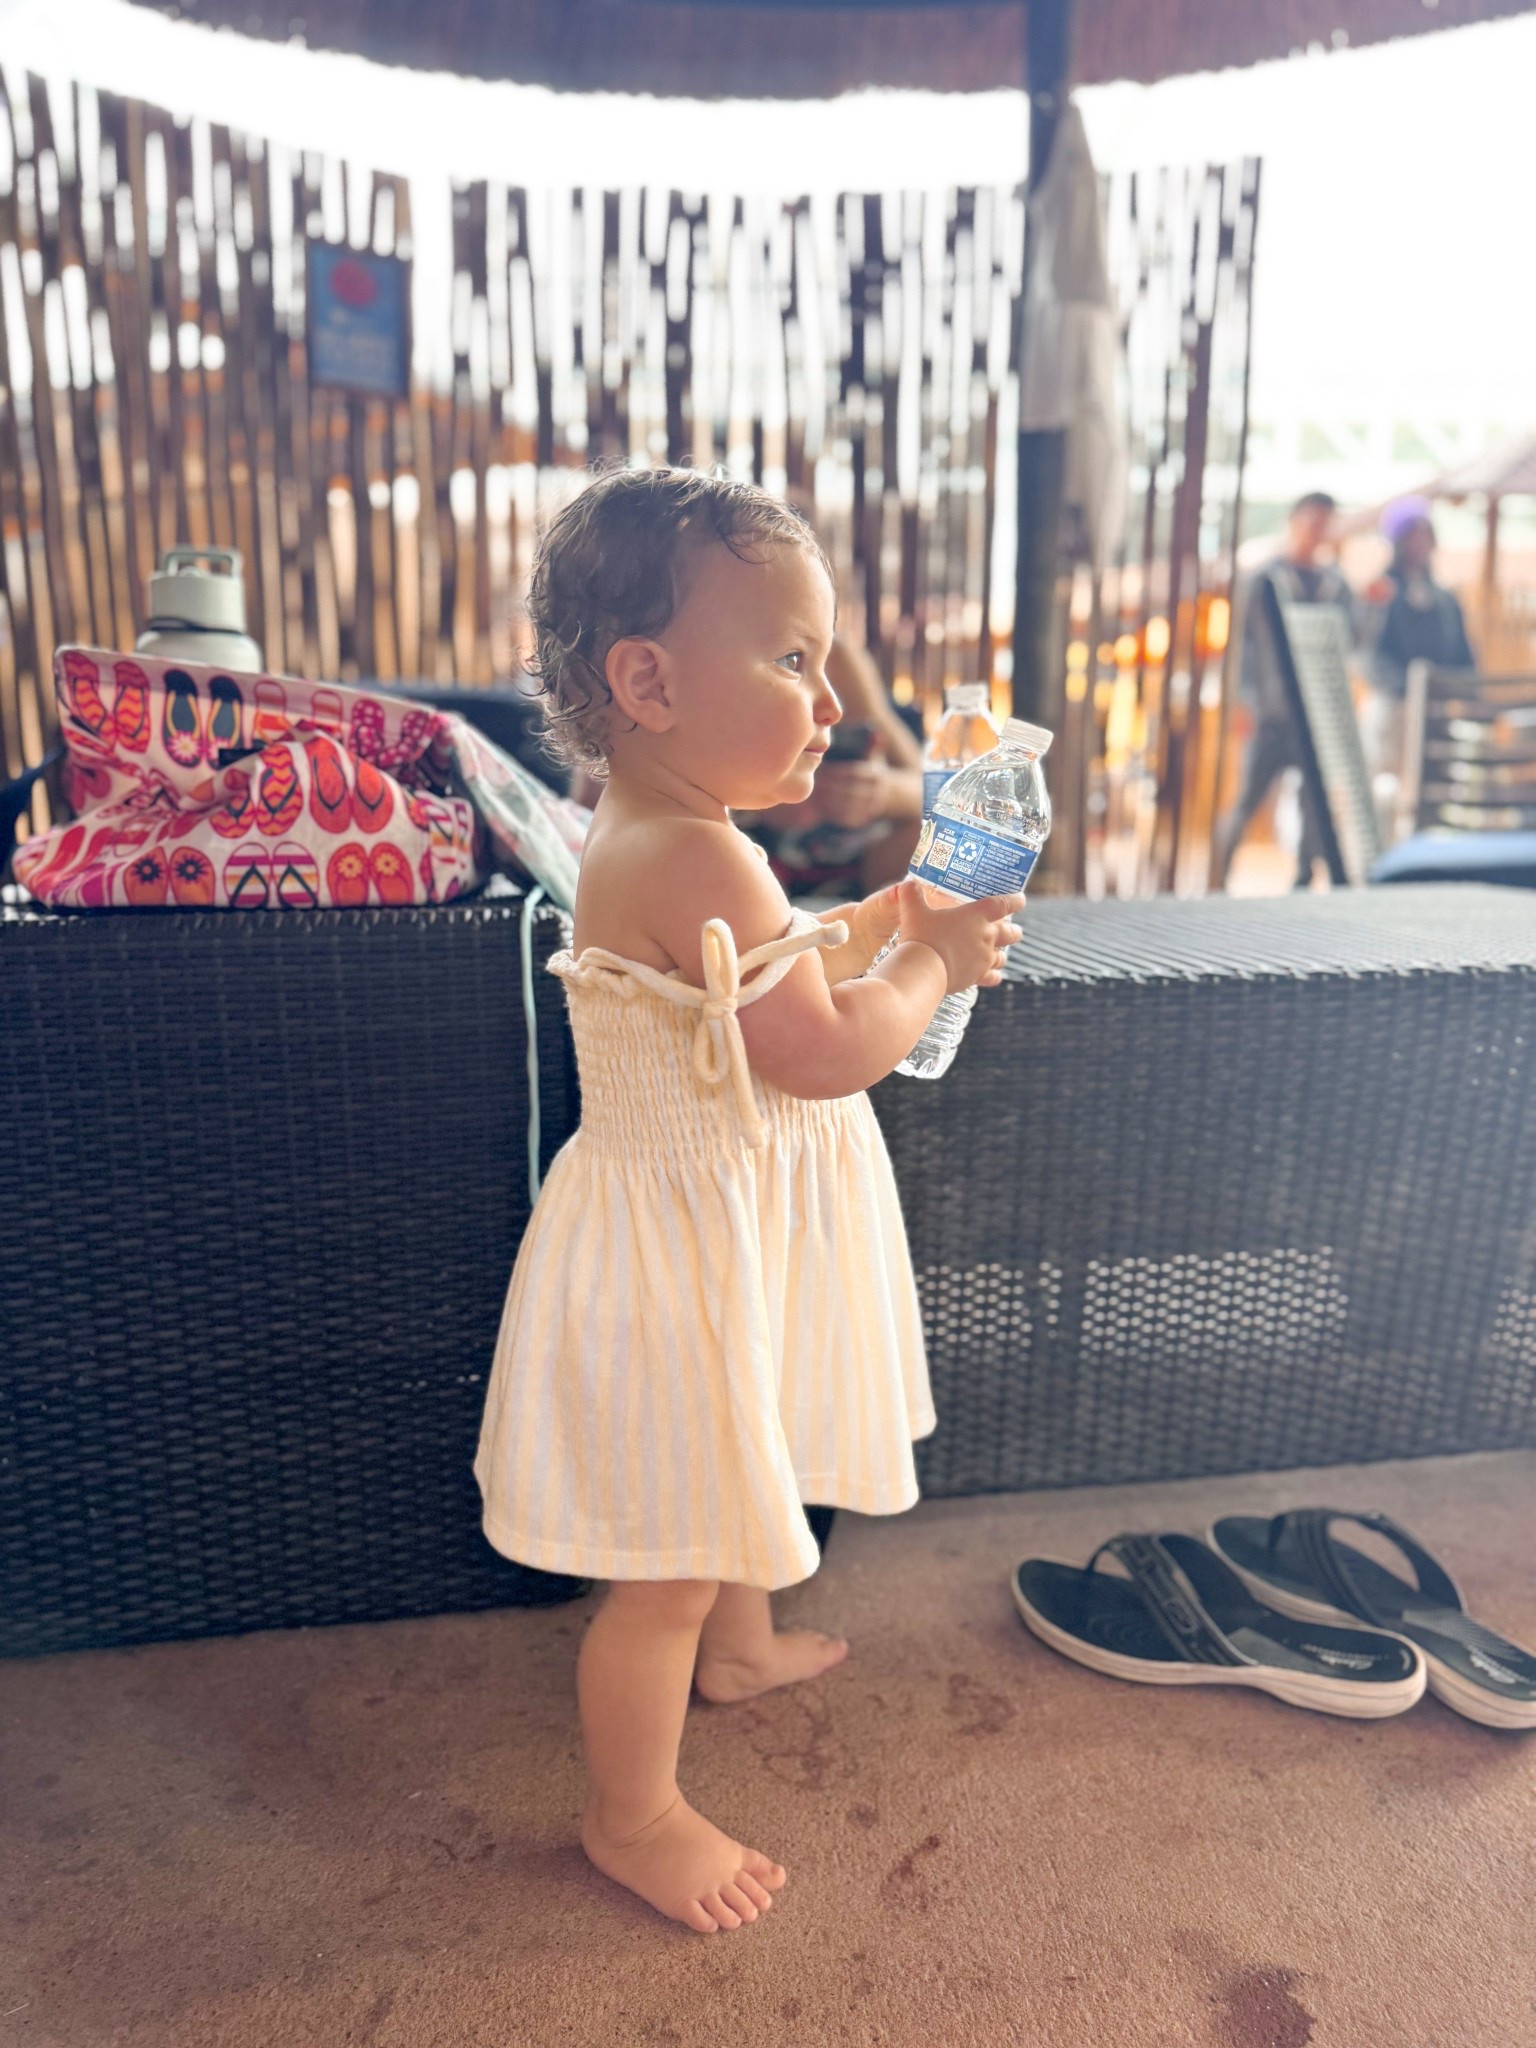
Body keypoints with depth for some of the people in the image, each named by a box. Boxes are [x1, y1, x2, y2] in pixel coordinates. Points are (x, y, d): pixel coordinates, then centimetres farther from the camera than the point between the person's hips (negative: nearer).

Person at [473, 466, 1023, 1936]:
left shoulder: (654, 837, 5)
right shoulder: (697, 860, -29)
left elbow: (783, 973, 17)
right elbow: (824, 1052, -27)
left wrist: (889, 913, 7)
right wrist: (933, 964, -11)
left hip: (724, 1236, 11)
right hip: (684, 1254, -11)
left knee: (736, 1489, 33)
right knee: (669, 1568, 9)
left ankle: (742, 1644, 59)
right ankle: (633, 1817, 32)